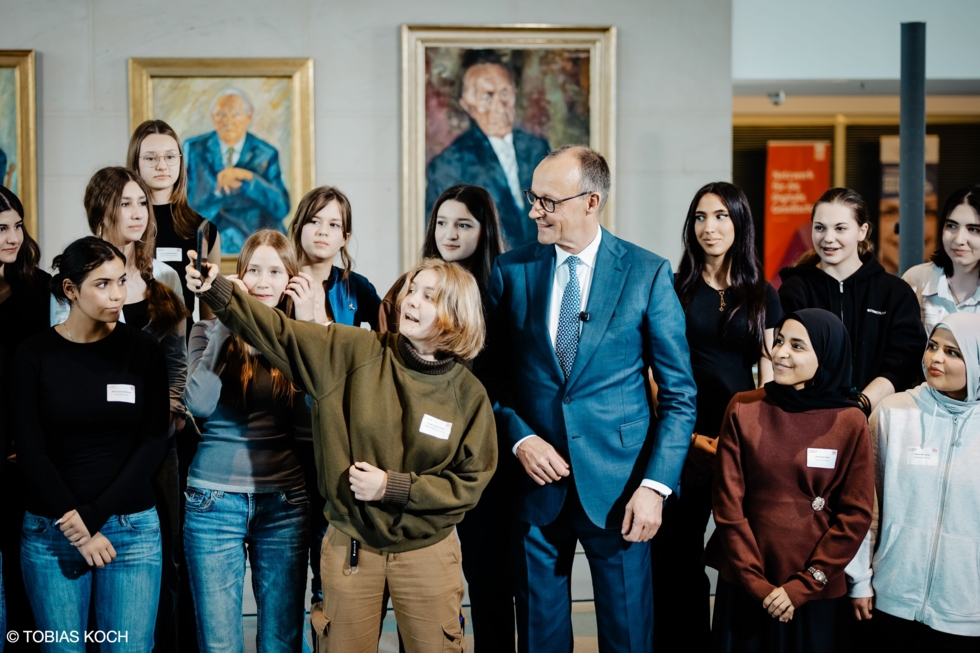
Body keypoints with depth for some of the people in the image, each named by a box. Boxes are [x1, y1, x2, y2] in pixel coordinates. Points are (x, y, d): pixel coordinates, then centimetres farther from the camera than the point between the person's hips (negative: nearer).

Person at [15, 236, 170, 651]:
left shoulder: (143, 350, 0)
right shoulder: (34, 356, -1)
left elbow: (153, 443, -2)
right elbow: (30, 451, -3)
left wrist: (94, 515, -10)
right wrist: (74, 527, -10)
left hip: (133, 526, 0)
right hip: (50, 530, 0)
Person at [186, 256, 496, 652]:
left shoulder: (468, 395, -8)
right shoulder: (356, 353, -8)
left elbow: (470, 482, -6)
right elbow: (278, 332, -15)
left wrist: (395, 487, -16)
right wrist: (217, 291, -29)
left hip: (427, 553, 0)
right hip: (349, 546, 1)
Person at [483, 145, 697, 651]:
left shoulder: (648, 273, -4)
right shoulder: (511, 270, 2)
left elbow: (679, 394, -2)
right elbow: (490, 375, 8)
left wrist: (655, 485, -10)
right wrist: (519, 437, -9)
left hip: (616, 483, -2)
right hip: (535, 481, 2)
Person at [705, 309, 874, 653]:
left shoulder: (849, 421, -6)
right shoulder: (743, 410, -4)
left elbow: (856, 514, -5)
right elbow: (727, 504, -5)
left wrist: (802, 586, -10)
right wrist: (755, 582, -10)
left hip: (814, 591, -1)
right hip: (743, 584, 1)